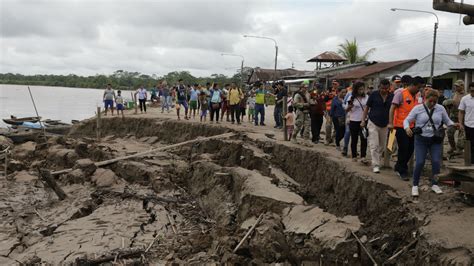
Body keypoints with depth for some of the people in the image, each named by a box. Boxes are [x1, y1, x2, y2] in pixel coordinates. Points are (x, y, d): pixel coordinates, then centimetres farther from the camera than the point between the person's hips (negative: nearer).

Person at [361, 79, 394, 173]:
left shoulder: (392, 96, 0)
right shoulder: (374, 94, -6)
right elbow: (367, 107, 1)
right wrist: (363, 120, -3)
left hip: (385, 125, 3)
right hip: (373, 123, -3)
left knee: (382, 146, 13)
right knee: (374, 145, -9)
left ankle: (378, 161, 29)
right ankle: (376, 165, -9)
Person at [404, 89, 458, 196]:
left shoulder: (441, 109, 2)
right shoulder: (417, 108, -5)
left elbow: (447, 121, 11)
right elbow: (407, 120, -5)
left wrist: (453, 124, -11)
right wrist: (407, 128, -26)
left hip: (435, 140, 2)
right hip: (421, 139, -2)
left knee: (436, 162, -4)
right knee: (420, 163, -8)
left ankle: (434, 184, 18)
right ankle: (415, 185, 10)